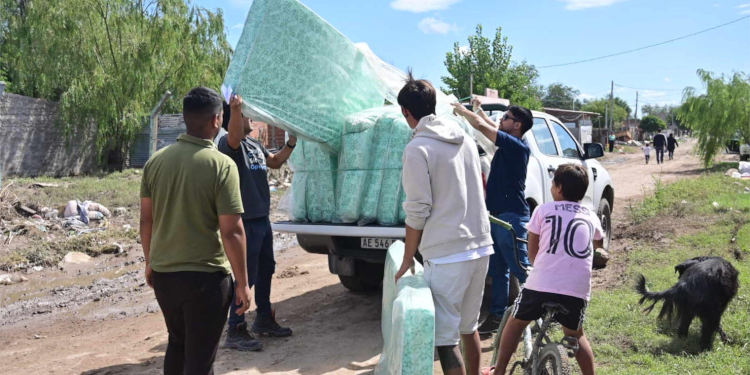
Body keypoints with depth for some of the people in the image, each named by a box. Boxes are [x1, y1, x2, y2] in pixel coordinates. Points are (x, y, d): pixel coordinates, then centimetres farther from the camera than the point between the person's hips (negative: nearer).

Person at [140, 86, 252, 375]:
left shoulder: (156, 161, 0)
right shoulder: (221, 165, -16)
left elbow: (146, 220, 7)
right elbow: (232, 232, -17)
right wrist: (242, 283, -8)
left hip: (162, 273, 6)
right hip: (205, 276, -6)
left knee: (177, 344, 25)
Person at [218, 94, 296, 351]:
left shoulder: (255, 144, 15)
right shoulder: (229, 143, -14)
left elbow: (275, 162, 28)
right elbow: (234, 136, -38)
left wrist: (291, 142, 17)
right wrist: (234, 108, -55)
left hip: (262, 218, 10)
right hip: (246, 220, -9)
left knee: (265, 270, 19)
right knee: (245, 276, -6)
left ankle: (264, 320, 34)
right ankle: (235, 331, 2)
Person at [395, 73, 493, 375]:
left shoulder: (418, 148, -11)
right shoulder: (465, 139, 12)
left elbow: (418, 211, -12)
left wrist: (407, 259, -3)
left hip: (446, 255, -8)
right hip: (481, 247, 8)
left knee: (445, 338, -4)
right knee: (469, 326, 22)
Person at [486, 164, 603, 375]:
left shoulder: (544, 210, 8)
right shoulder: (591, 217, 16)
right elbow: (597, 246, 32)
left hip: (541, 285, -2)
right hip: (578, 290, 3)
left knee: (515, 322, 22)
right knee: (575, 334, 28)